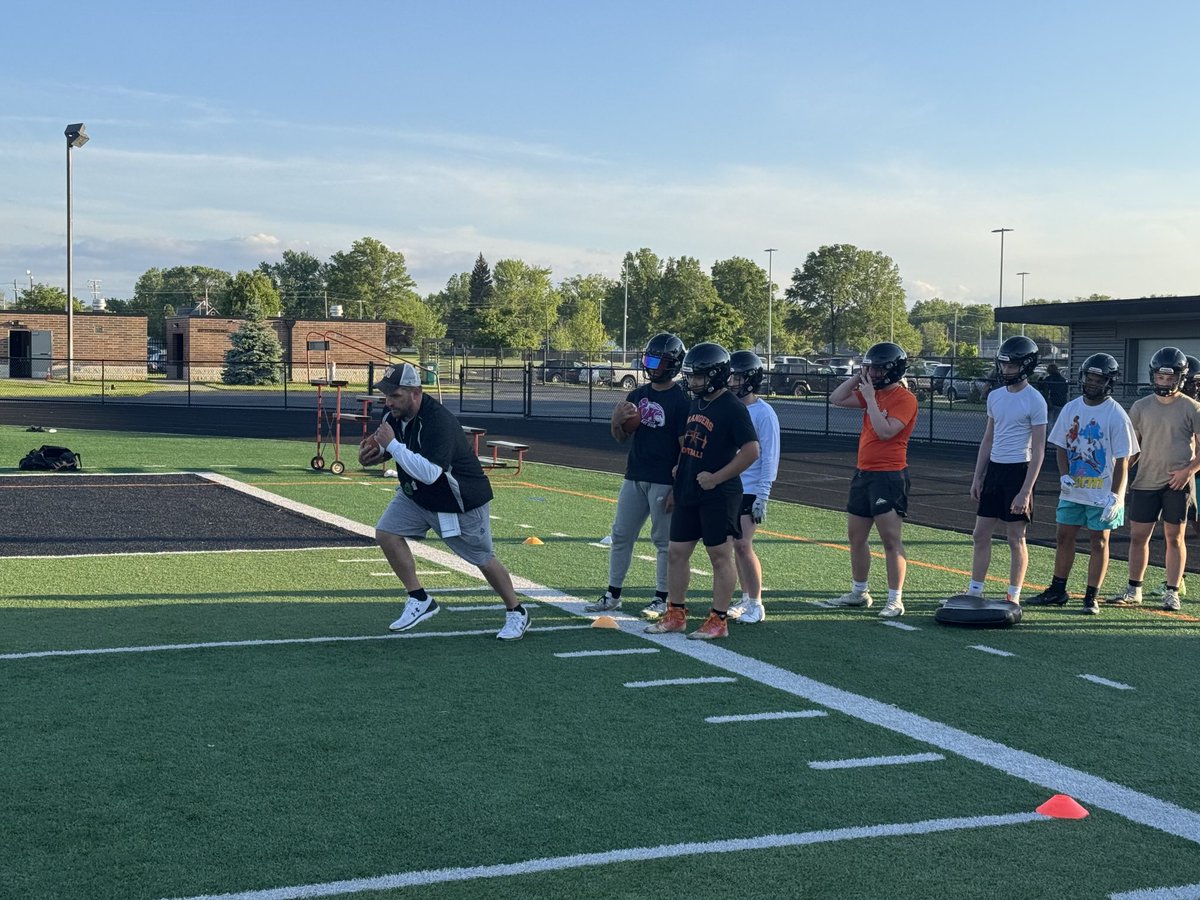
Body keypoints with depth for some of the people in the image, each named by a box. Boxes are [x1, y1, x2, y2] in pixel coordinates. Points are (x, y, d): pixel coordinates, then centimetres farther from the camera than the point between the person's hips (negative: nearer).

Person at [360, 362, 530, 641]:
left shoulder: (438, 421, -34)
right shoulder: (394, 414, -8)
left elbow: (429, 473, -42)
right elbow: (390, 447, 13)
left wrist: (392, 444, -39)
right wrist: (374, 454, -11)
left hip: (461, 500, -7)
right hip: (415, 493, 7)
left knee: (484, 560, 5)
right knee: (386, 533, -9)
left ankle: (516, 613, 26)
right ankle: (420, 601, 3)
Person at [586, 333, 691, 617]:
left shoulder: (681, 400, -10)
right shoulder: (638, 395, 10)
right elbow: (622, 438, 16)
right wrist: (617, 422, -7)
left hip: (664, 481, -7)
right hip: (635, 477, 7)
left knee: (663, 539, 2)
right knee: (621, 535, 10)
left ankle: (662, 599, 10)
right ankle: (613, 595, 18)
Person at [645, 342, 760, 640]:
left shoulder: (732, 408, -14)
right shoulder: (695, 404, 12)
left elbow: (751, 451, -19)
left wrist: (716, 478, -18)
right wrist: (678, 477, 17)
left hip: (718, 495, -9)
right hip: (688, 493, 9)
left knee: (720, 556, 1)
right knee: (676, 552, 10)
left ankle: (718, 621, 7)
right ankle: (675, 615, 20)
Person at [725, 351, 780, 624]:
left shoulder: (763, 413, -10)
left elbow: (770, 457, -12)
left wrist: (762, 496, -15)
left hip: (750, 490, -6)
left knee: (743, 545, -10)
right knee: (735, 545, 9)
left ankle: (756, 605, 0)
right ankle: (746, 599, 20)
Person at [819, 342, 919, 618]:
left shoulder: (904, 398, -13)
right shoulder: (874, 393, 11)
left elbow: (885, 431, -23)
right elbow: (836, 398, 13)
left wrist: (870, 398, -17)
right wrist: (859, 376, 4)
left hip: (889, 475, -9)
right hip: (864, 473, 9)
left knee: (891, 540, -6)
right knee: (856, 536, 15)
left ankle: (895, 600, -1)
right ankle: (858, 593, 27)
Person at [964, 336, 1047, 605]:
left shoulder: (1034, 401, -12)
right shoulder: (995, 396, 9)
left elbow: (1038, 451, -13)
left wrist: (1026, 491, -17)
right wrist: (977, 477, 12)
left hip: (1018, 471, -7)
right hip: (993, 469, 7)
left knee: (1016, 538, 2)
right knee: (981, 534, 9)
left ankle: (1013, 596, 12)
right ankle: (974, 591, 17)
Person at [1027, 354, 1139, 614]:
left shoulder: (1116, 415, -10)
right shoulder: (1071, 409, 5)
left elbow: (1122, 460, -10)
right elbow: (1061, 446, 10)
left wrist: (1115, 496, -16)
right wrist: (1064, 475, -7)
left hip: (1102, 493, -5)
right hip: (1072, 490, 5)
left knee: (1099, 542, 4)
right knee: (1064, 537, 11)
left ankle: (1091, 597, 11)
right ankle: (1057, 591, 22)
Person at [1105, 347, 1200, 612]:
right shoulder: (1141, 407, 7)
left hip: (1177, 484, -3)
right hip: (1145, 482, 3)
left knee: (1174, 538, 5)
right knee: (1138, 536, 5)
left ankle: (1172, 593, 12)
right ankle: (1133, 590, 16)